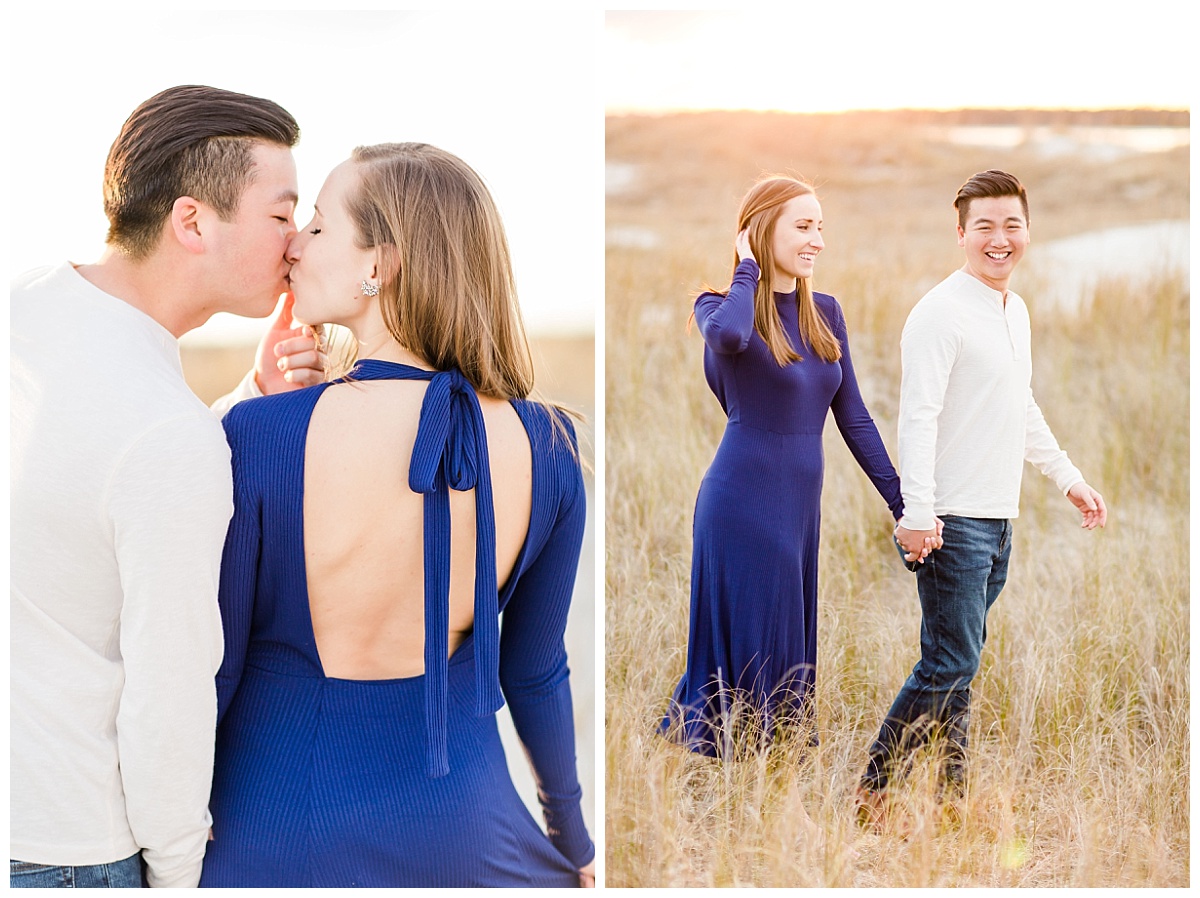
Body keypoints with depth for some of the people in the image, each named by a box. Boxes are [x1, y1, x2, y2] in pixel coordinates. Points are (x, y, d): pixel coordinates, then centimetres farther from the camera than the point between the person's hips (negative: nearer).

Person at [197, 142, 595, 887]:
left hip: (281, 835, -1)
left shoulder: (257, 436, -21)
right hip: (458, 824, 2)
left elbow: (207, 678, -12)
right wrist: (573, 838, 16)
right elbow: (535, 672, -1)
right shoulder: (546, 445, -12)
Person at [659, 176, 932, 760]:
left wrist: (903, 504, 8)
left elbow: (853, 417, 11)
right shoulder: (723, 306, -8)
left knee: (792, 663, 14)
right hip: (743, 508, -7)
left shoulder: (825, 313, 10)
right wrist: (748, 269, -15)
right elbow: (726, 335, -34)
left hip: (801, 508, 7)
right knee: (747, 663, 0)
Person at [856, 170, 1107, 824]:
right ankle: (874, 790, 2)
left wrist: (1069, 478, 28)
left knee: (960, 664, 13)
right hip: (954, 523, -8)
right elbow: (917, 417, -18)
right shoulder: (941, 313, -12)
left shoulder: (1016, 310, 16)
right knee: (950, 665, -8)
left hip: (998, 522, 8)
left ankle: (953, 794, 20)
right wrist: (917, 514, -24)